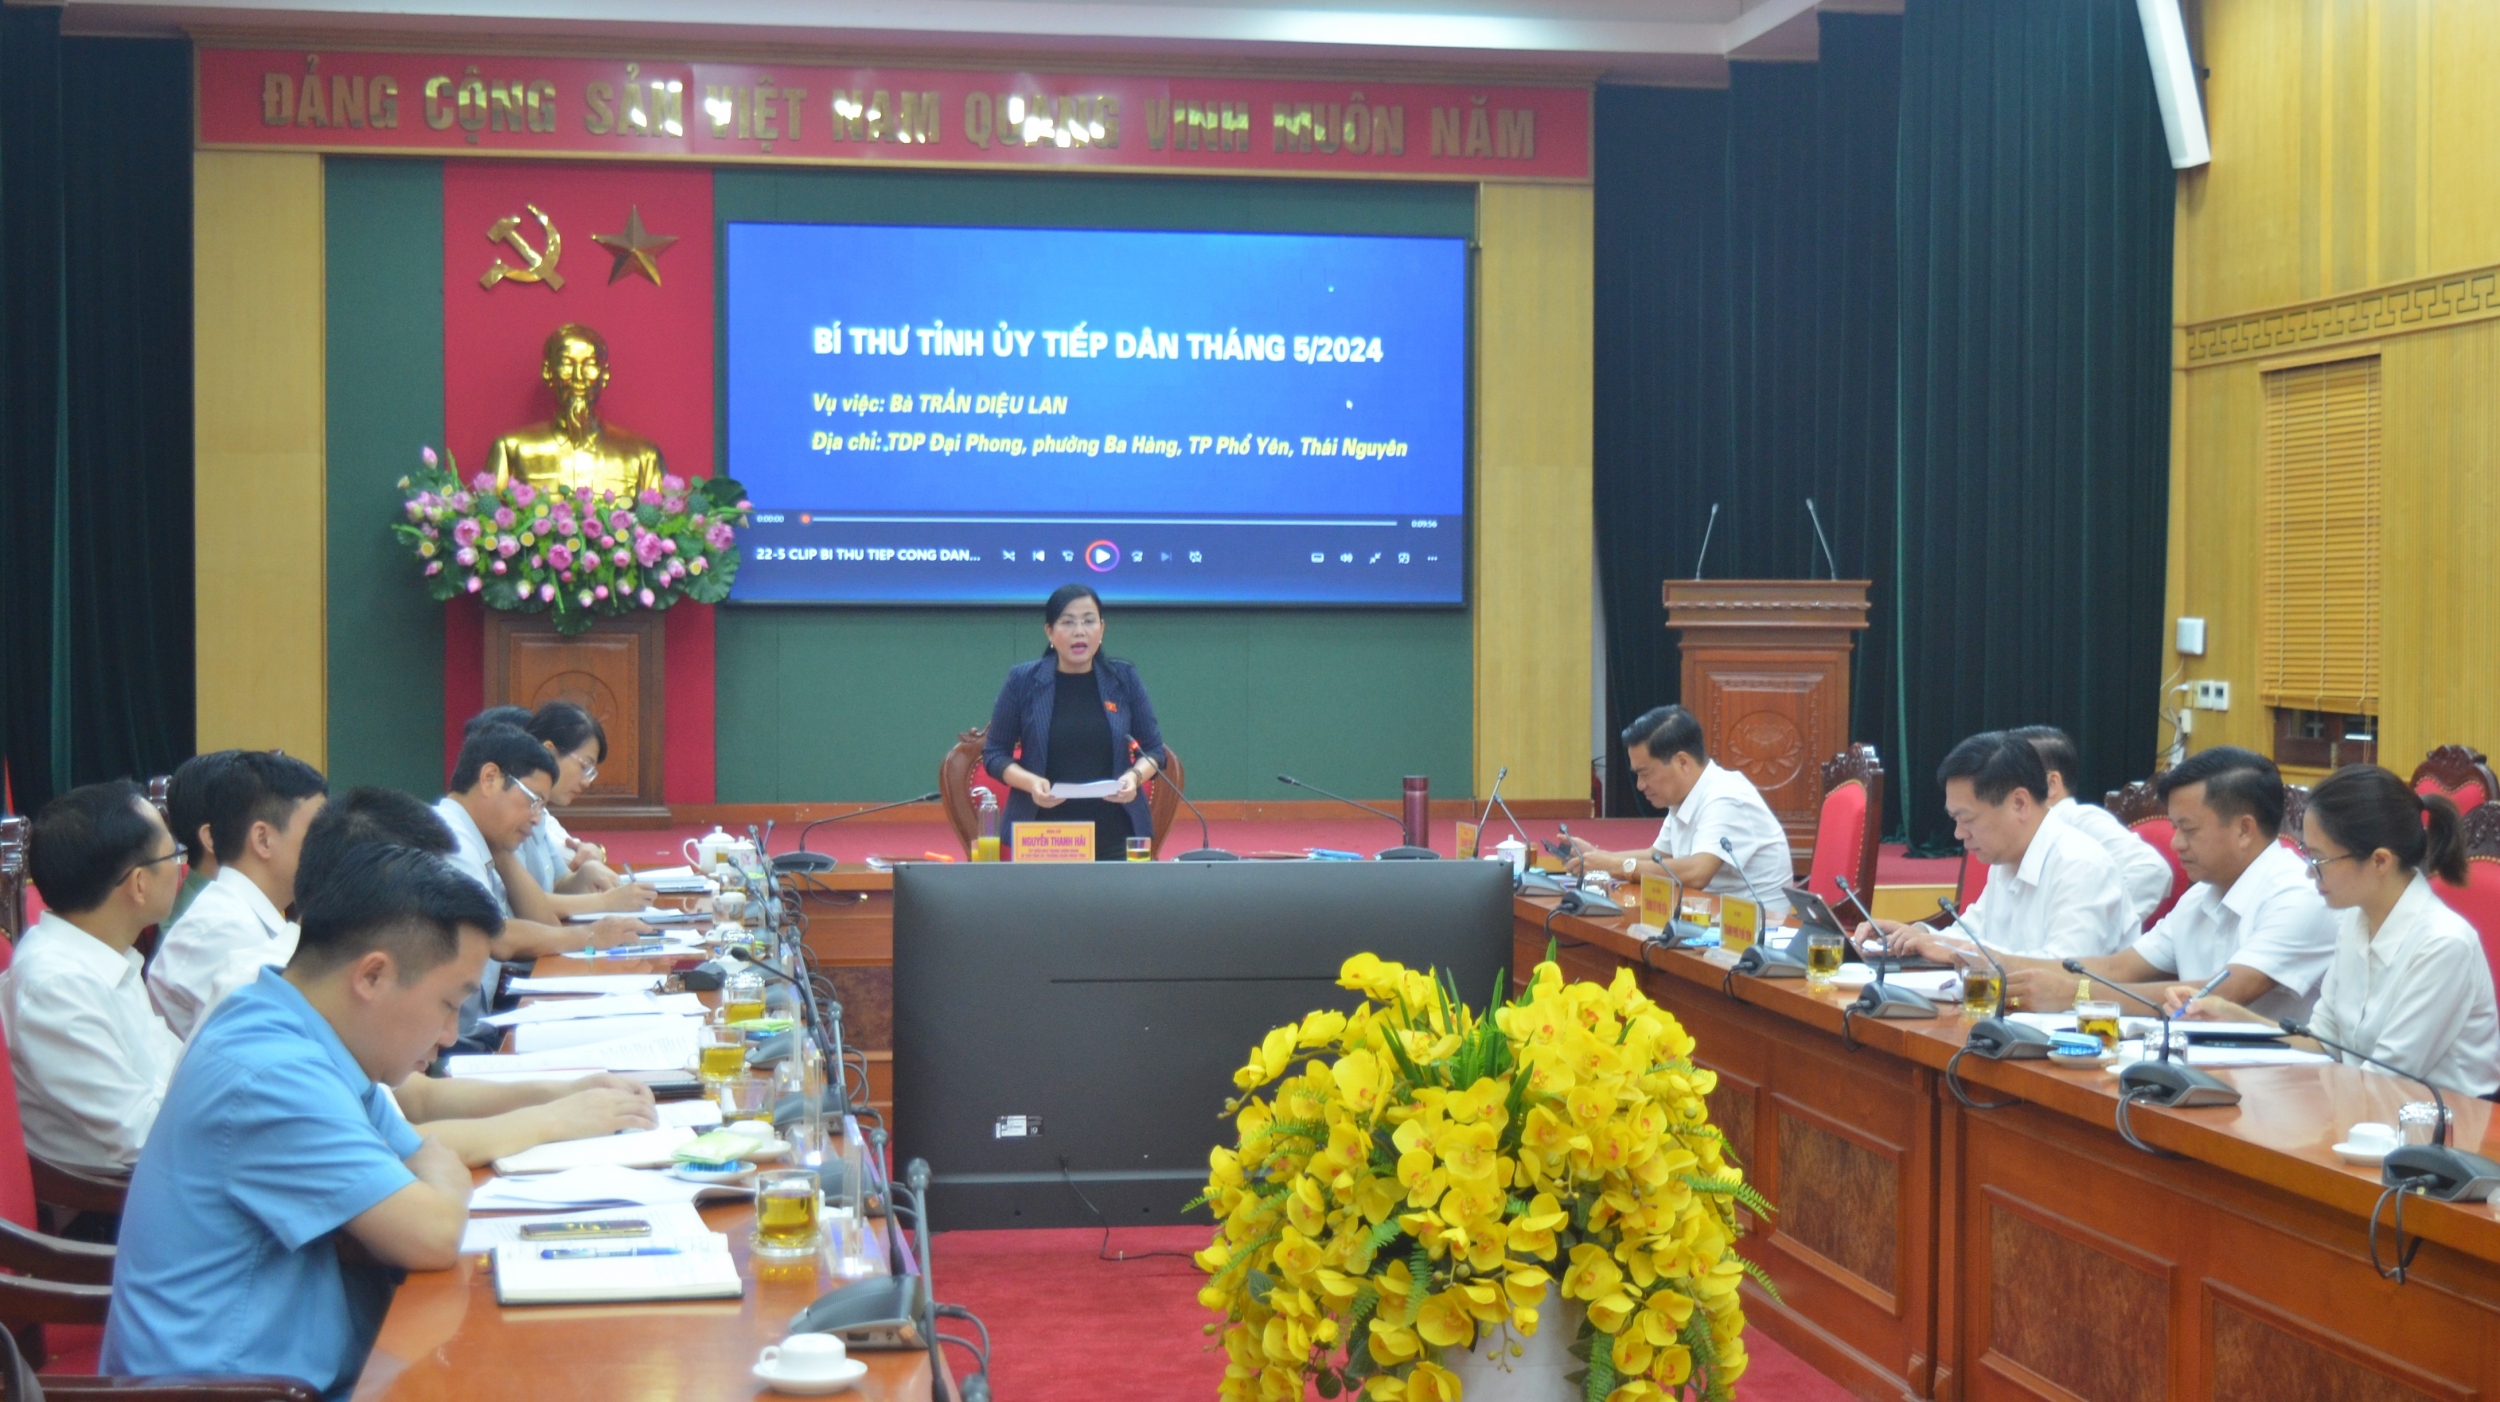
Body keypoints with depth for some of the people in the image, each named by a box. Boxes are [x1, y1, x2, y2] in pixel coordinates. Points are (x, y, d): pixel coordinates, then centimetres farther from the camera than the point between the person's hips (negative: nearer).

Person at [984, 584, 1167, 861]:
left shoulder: (1124, 679, 5)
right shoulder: (1023, 681, 1)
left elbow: (1154, 749, 11)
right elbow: (994, 753, 6)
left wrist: (1135, 775, -10)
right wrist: (1031, 782, -12)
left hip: (1115, 836, 1)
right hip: (1041, 836, -1)